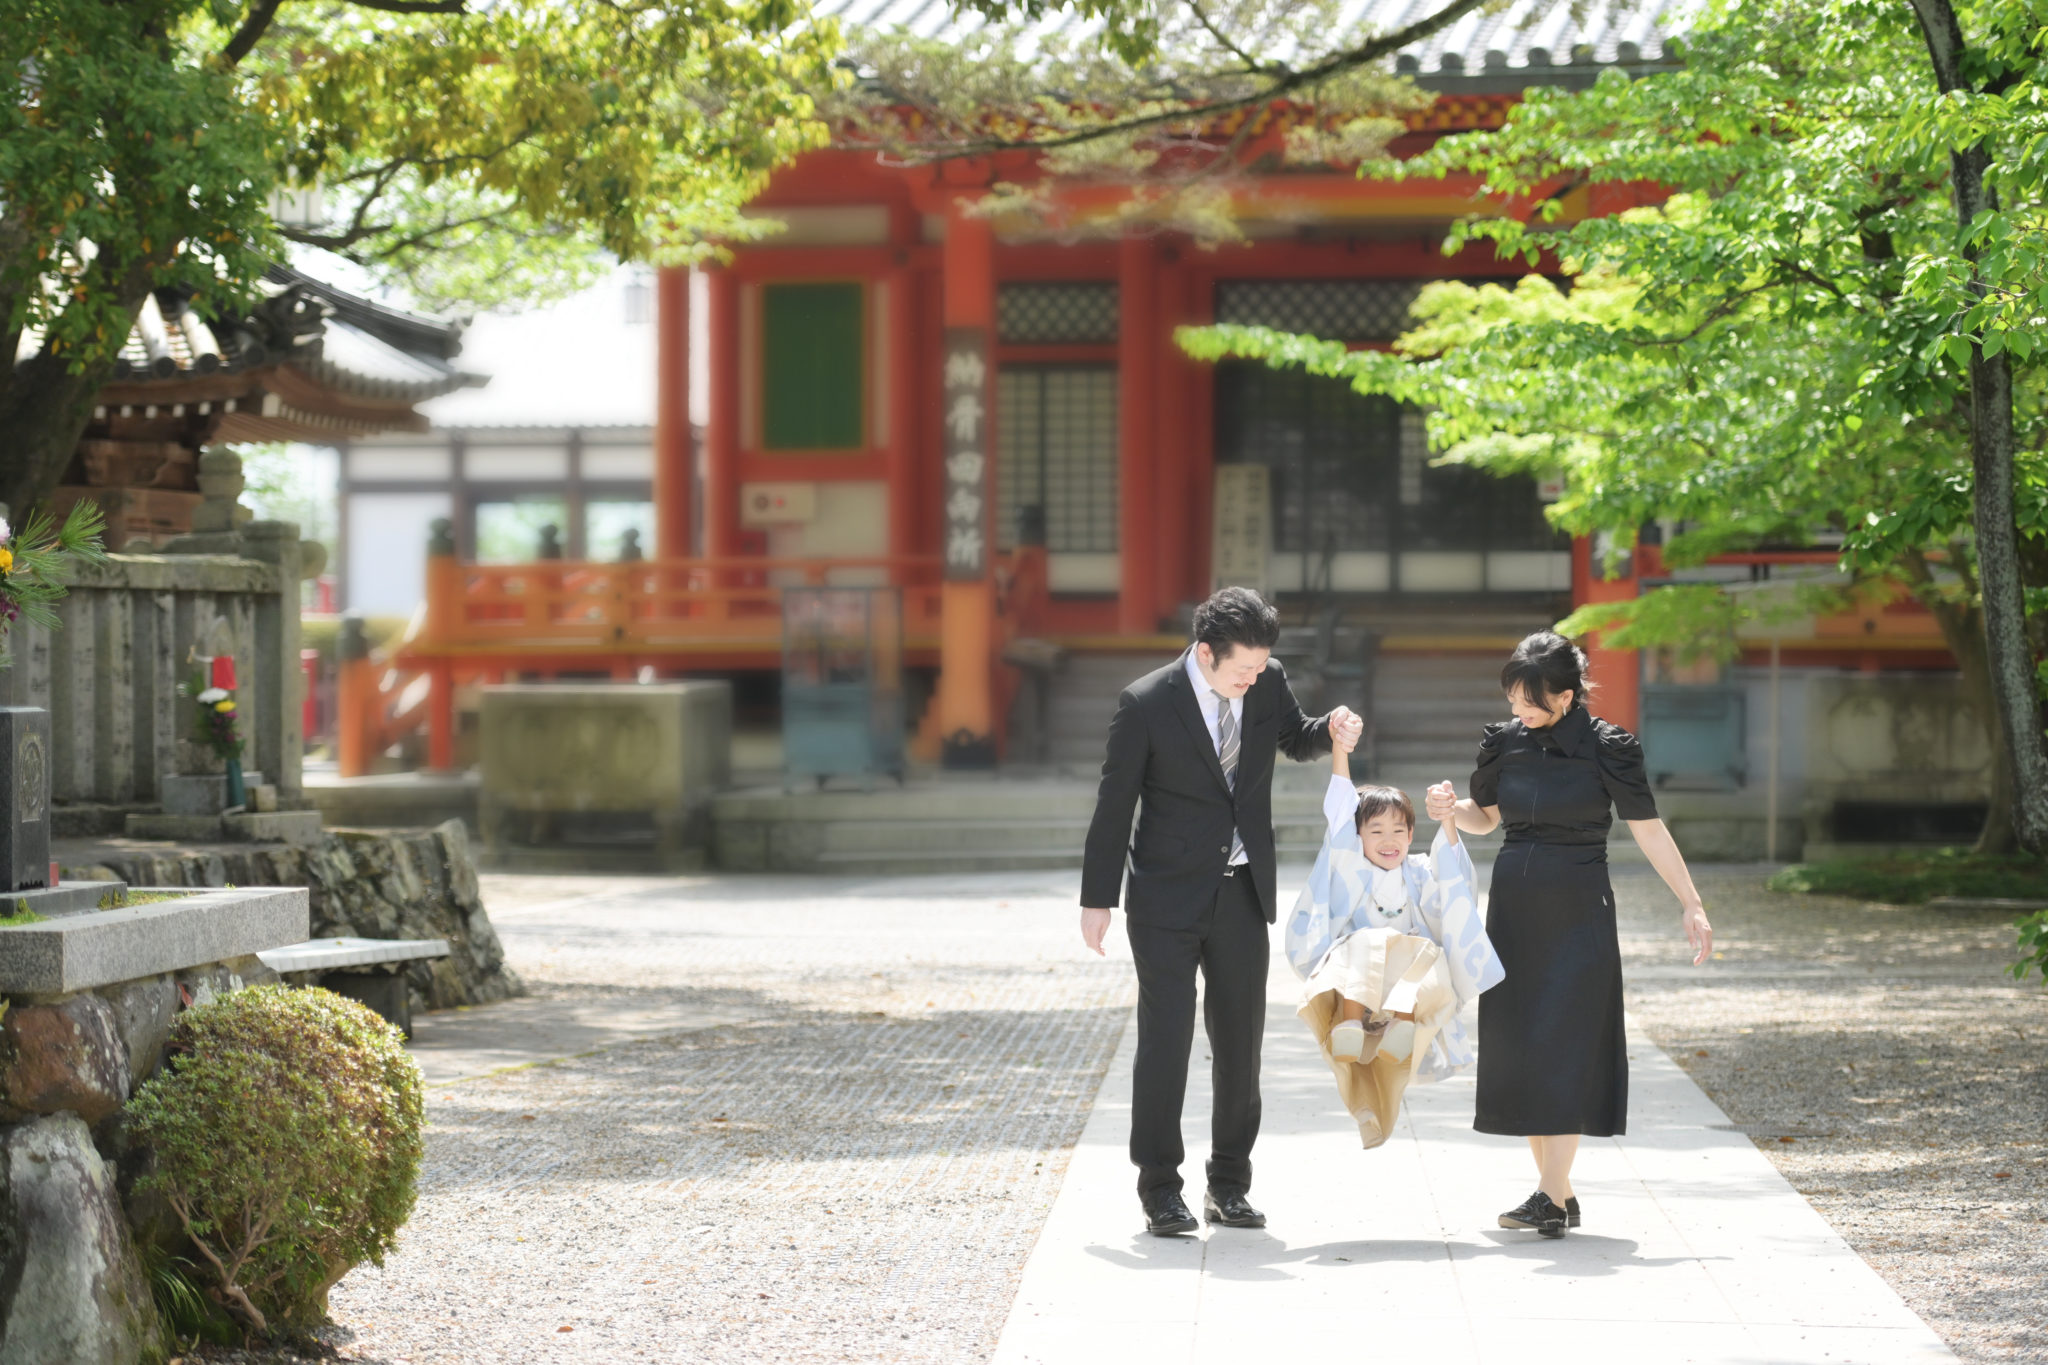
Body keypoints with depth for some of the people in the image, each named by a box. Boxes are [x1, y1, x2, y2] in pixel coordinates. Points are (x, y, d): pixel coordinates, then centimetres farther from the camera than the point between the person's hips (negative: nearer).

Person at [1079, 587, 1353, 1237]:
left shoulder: (1267, 682, -3)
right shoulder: (1146, 703, -15)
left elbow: (1296, 740, 18)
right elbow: (1115, 804, -8)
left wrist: (1333, 729, -6)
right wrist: (1098, 900, -5)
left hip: (1242, 892, 4)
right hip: (1169, 897, -4)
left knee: (1241, 1043, 8)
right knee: (1165, 1041, -4)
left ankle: (1229, 1185, 19)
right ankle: (1160, 1190, 5)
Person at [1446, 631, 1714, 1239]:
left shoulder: (1606, 748, -9)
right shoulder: (1505, 741, 4)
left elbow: (1648, 830, -5)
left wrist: (1691, 905, -7)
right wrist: (1452, 809, -5)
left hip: (1577, 908, -5)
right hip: (1514, 904, 5)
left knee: (1565, 1042, -10)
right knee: (1518, 1045, 4)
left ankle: (1551, 1196, -12)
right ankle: (1559, 1193, 11)